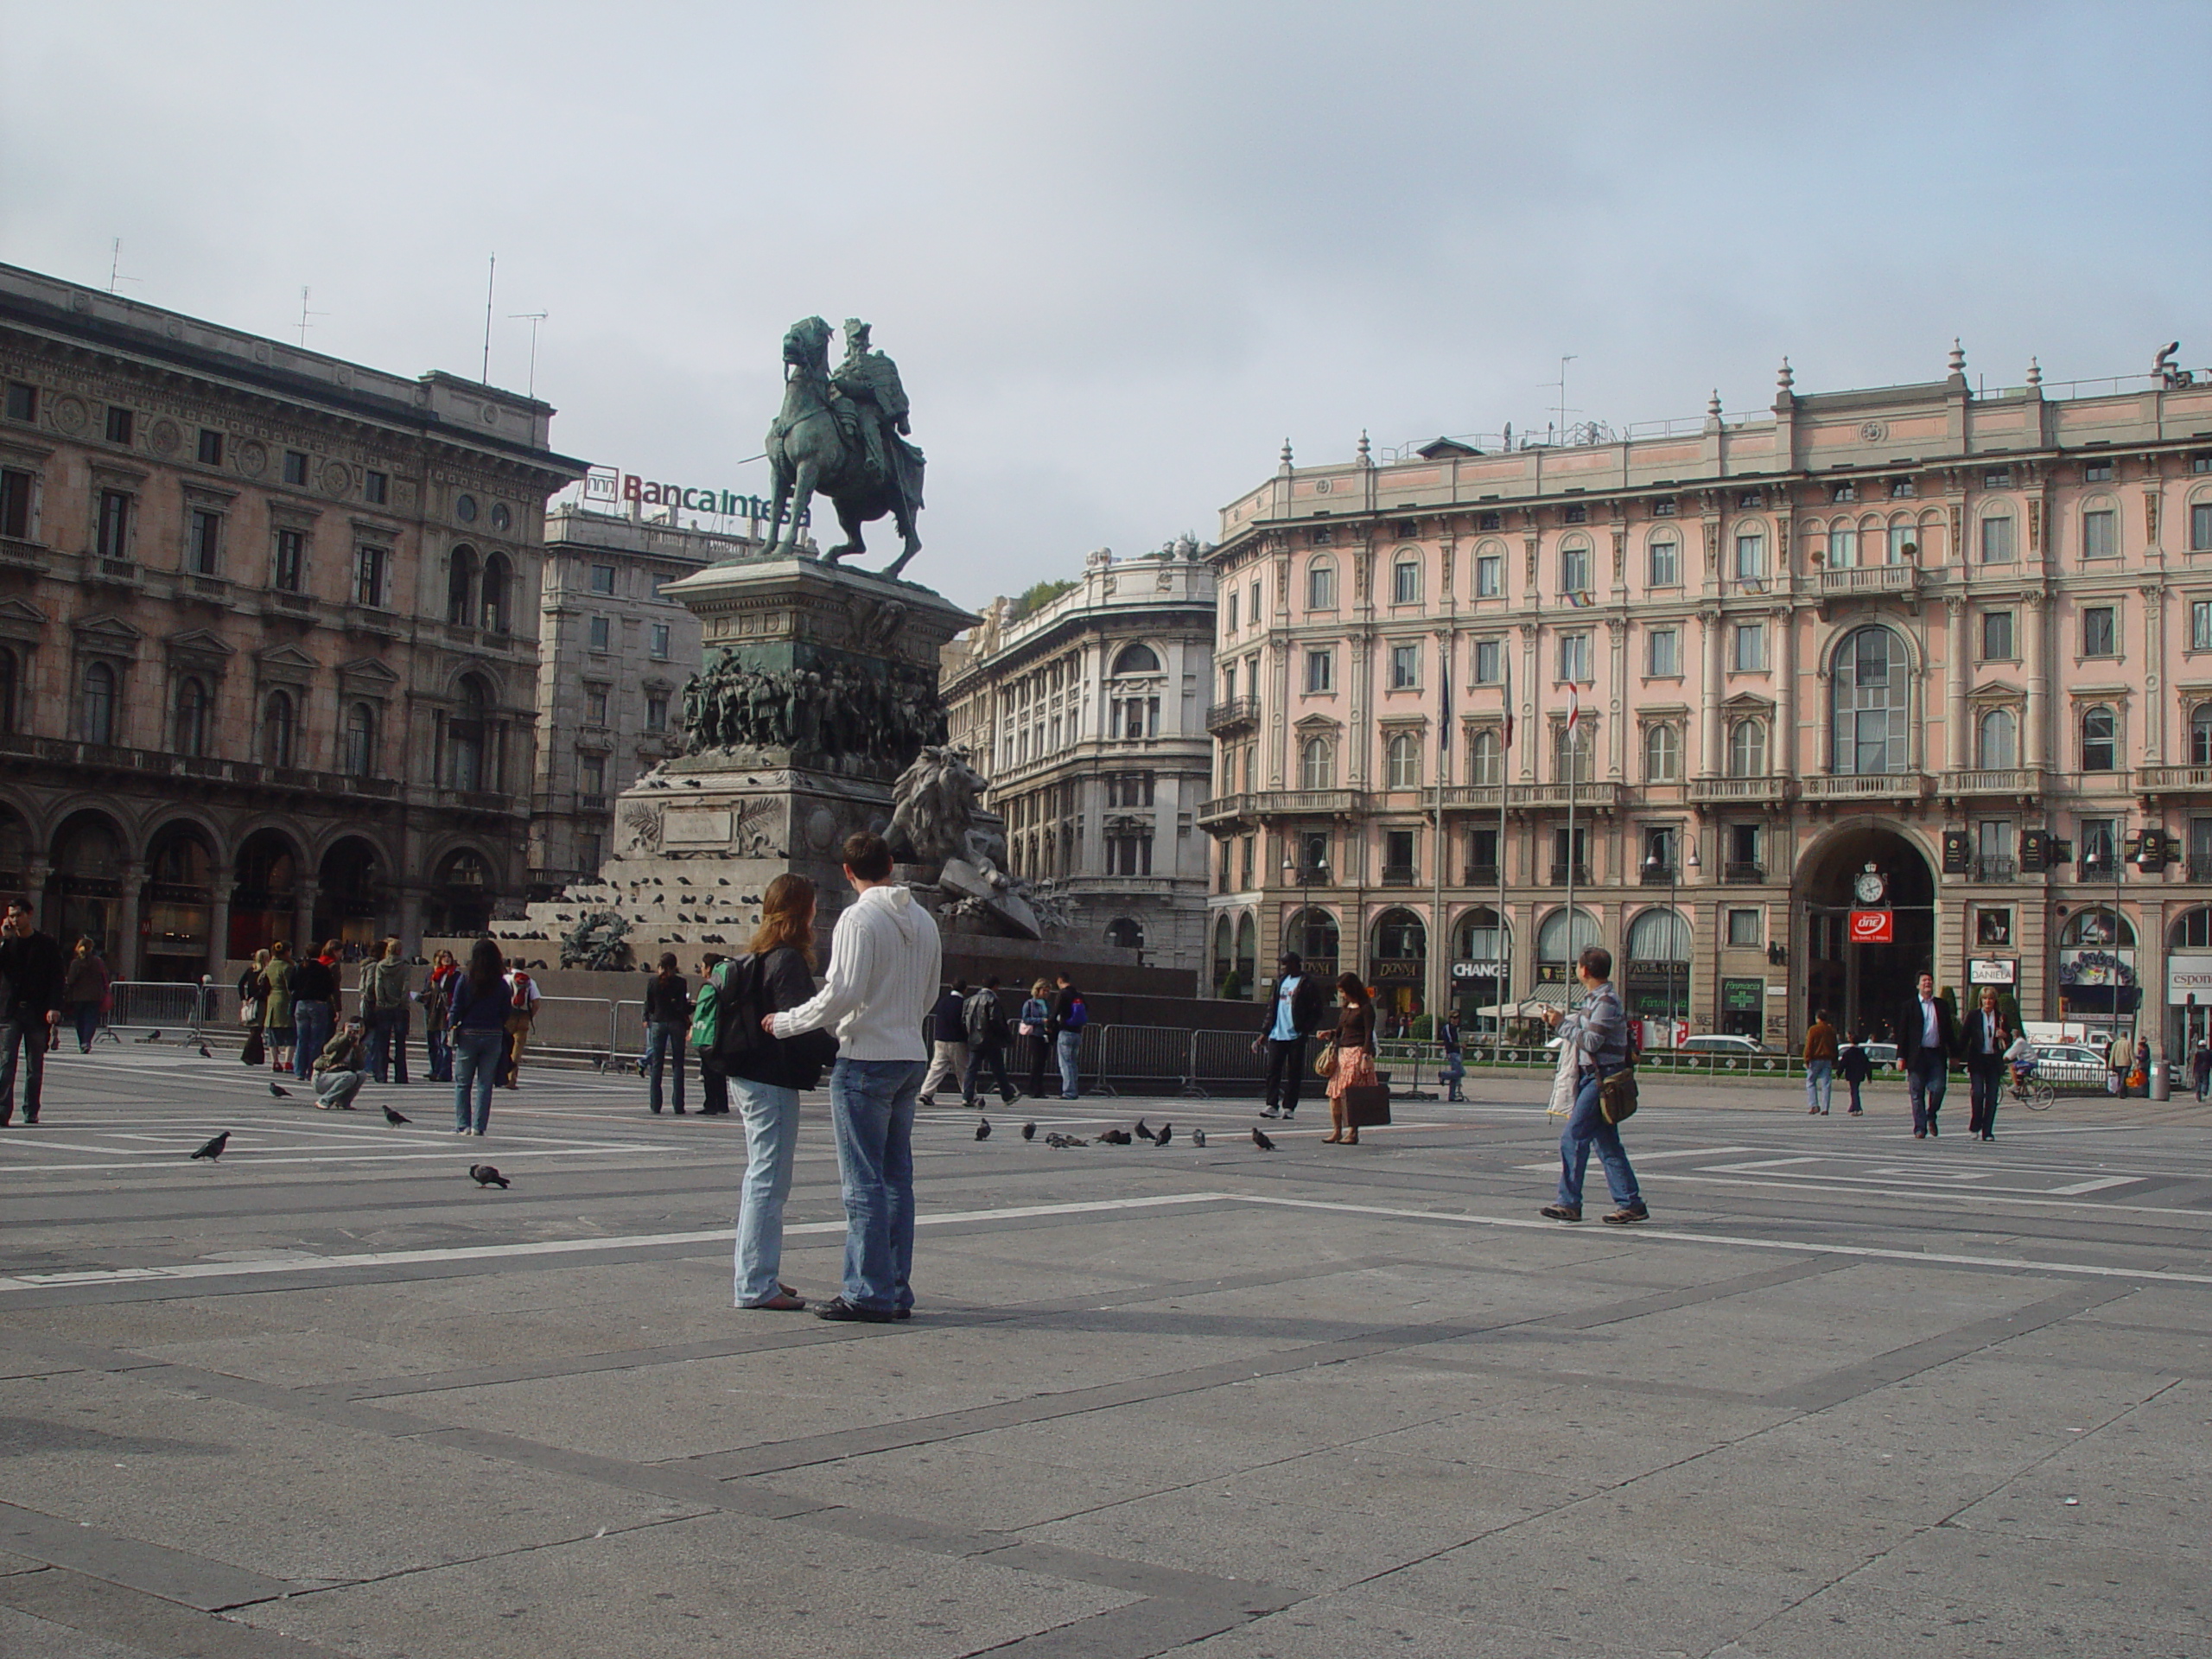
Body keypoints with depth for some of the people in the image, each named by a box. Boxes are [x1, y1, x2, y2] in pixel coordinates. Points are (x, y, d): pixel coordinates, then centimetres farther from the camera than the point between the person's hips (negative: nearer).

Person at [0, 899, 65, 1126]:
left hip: (38, 1013, -1)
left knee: (35, 1066, 5)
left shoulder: (48, 945, 5)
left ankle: (31, 1111, 12)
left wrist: (54, 1008, -10)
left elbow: (57, 979, 2)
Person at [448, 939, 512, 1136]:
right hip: (494, 1037, 1)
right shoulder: (502, 985, -3)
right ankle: (479, 1125, 4)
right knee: (485, 1084, 7)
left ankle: (463, 1125, 6)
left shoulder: (465, 980, -7)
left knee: (462, 1083, 9)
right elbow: (507, 1014, -1)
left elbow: (455, 1009, -6)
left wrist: (451, 1030, 3)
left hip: (468, 1035, -1)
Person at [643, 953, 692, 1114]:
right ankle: (678, 1105, 0)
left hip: (658, 1022, 2)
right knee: (678, 1065, 3)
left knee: (656, 1065, 6)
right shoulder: (680, 982, -6)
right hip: (676, 1023, -2)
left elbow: (649, 1005, 4)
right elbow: (683, 1007, -8)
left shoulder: (653, 981, 0)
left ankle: (655, 1105, 3)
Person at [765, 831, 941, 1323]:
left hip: (865, 1061, -7)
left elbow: (841, 993, -19)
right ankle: (897, 1291, 15)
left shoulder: (859, 918, -12)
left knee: (863, 1181, -4)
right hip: (911, 1057, 8)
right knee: (897, 1177, 11)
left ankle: (868, 1294, -3)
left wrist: (783, 1023, -7)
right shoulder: (924, 921, 11)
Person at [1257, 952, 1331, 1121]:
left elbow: (1318, 1011, -7)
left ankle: (1288, 1107, 4)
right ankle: (1272, 1105, 2)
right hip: (1277, 1035, 6)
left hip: (1296, 1036, -6)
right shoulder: (1281, 981, 16)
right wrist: (1265, 1031, 14)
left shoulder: (1308, 984, -4)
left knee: (1294, 1073, 0)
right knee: (1273, 1070, 0)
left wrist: (1304, 1029, -14)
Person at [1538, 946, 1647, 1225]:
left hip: (1601, 1078, -10)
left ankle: (1569, 1204, -6)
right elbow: (1582, 1033, 18)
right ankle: (1631, 1204, 11)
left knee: (1573, 1137, -10)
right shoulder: (1594, 998, 17)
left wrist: (1562, 1024, -13)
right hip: (1593, 1077, 10)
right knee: (1607, 1144, 9)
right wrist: (1561, 1022, 7)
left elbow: (1591, 1041, -21)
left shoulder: (1606, 1001, -14)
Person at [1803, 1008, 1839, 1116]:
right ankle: (1825, 1108, -1)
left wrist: (1807, 1060, -6)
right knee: (1826, 1085, 3)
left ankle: (1814, 1105, -7)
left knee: (1811, 1083, 6)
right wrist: (1834, 1061, 19)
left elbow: (1809, 1046, -9)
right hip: (1828, 1060, 4)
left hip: (1815, 1059, -4)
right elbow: (1834, 1047, 14)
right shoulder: (1831, 1030, 9)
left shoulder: (1813, 1029, -6)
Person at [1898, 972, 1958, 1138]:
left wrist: (1954, 1054, 11)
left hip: (1937, 1055, 2)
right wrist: (1901, 1056, -5)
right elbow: (1902, 1033, 2)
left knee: (1938, 1089, -7)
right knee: (1917, 1093, -1)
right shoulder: (1910, 1006, 5)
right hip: (1917, 1055, -2)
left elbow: (1949, 1031, 16)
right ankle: (1920, 1128, 4)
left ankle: (1931, 1117, 20)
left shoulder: (1942, 1006, 13)